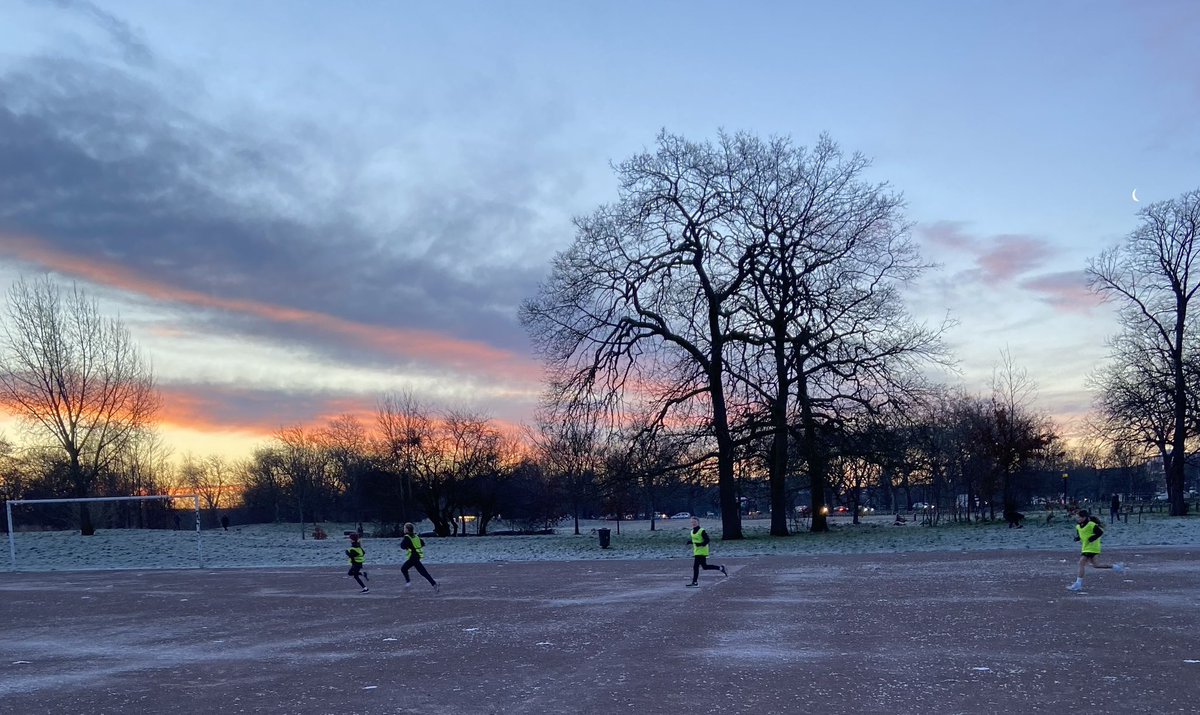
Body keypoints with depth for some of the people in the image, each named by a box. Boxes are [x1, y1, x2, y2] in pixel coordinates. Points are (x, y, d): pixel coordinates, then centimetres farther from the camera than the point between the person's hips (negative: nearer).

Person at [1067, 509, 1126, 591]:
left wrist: (1092, 538, -23)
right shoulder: (1078, 526, 6)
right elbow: (1079, 534, 19)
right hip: (1085, 547, 9)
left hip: (1092, 547, -9)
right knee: (1095, 565, 17)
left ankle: (1078, 584, -14)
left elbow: (1100, 532, -14)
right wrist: (1077, 538, -3)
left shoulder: (1091, 524, -17)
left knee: (1081, 563, -15)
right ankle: (1116, 567, 34)